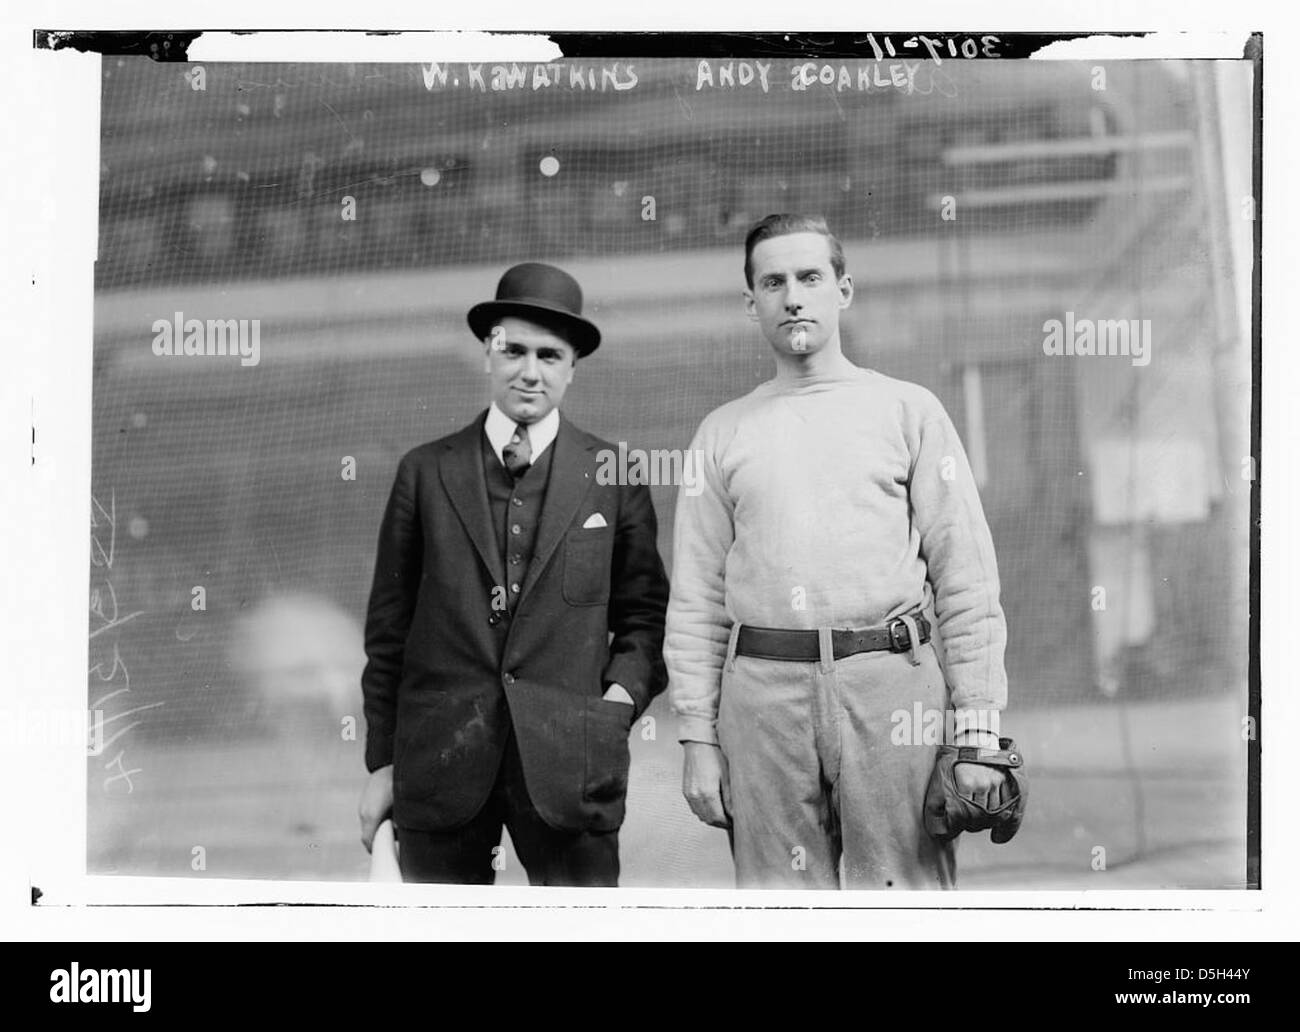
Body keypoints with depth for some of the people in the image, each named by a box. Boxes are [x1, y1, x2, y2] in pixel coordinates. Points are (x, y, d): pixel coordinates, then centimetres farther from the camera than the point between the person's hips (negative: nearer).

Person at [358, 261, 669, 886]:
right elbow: (389, 628, 9)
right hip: (441, 763, 1)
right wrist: (382, 763, 7)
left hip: (568, 762, -1)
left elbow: (644, 611, 14)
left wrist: (622, 693, -5)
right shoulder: (425, 473, 9)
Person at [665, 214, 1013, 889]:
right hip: (764, 688, 2)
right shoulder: (722, 433, 14)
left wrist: (978, 729, -4)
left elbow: (966, 579, 4)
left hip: (887, 681, -1)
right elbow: (696, 600, 13)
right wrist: (697, 738, 4)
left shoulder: (907, 410, 9)